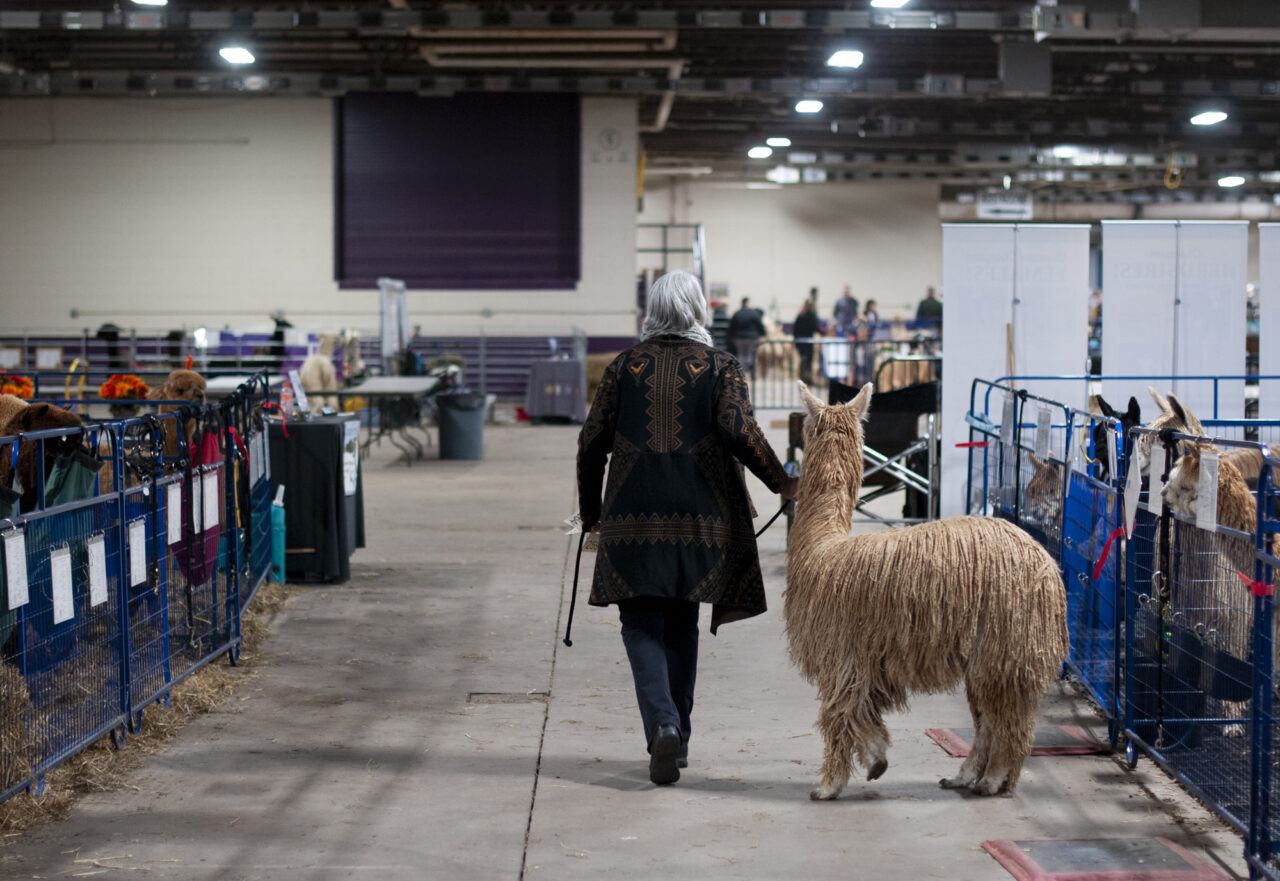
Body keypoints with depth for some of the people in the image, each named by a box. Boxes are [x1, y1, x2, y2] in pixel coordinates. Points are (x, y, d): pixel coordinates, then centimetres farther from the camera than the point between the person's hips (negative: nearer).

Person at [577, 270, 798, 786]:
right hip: (700, 515, 0)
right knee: (681, 626, 14)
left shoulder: (624, 367, 7)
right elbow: (739, 432, -12)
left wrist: (590, 512, 17)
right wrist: (781, 482, -1)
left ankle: (663, 725, -18)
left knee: (642, 624, 4)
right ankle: (676, 739, 18)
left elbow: (592, 443, 7)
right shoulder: (719, 367, 3)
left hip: (633, 515, 0)